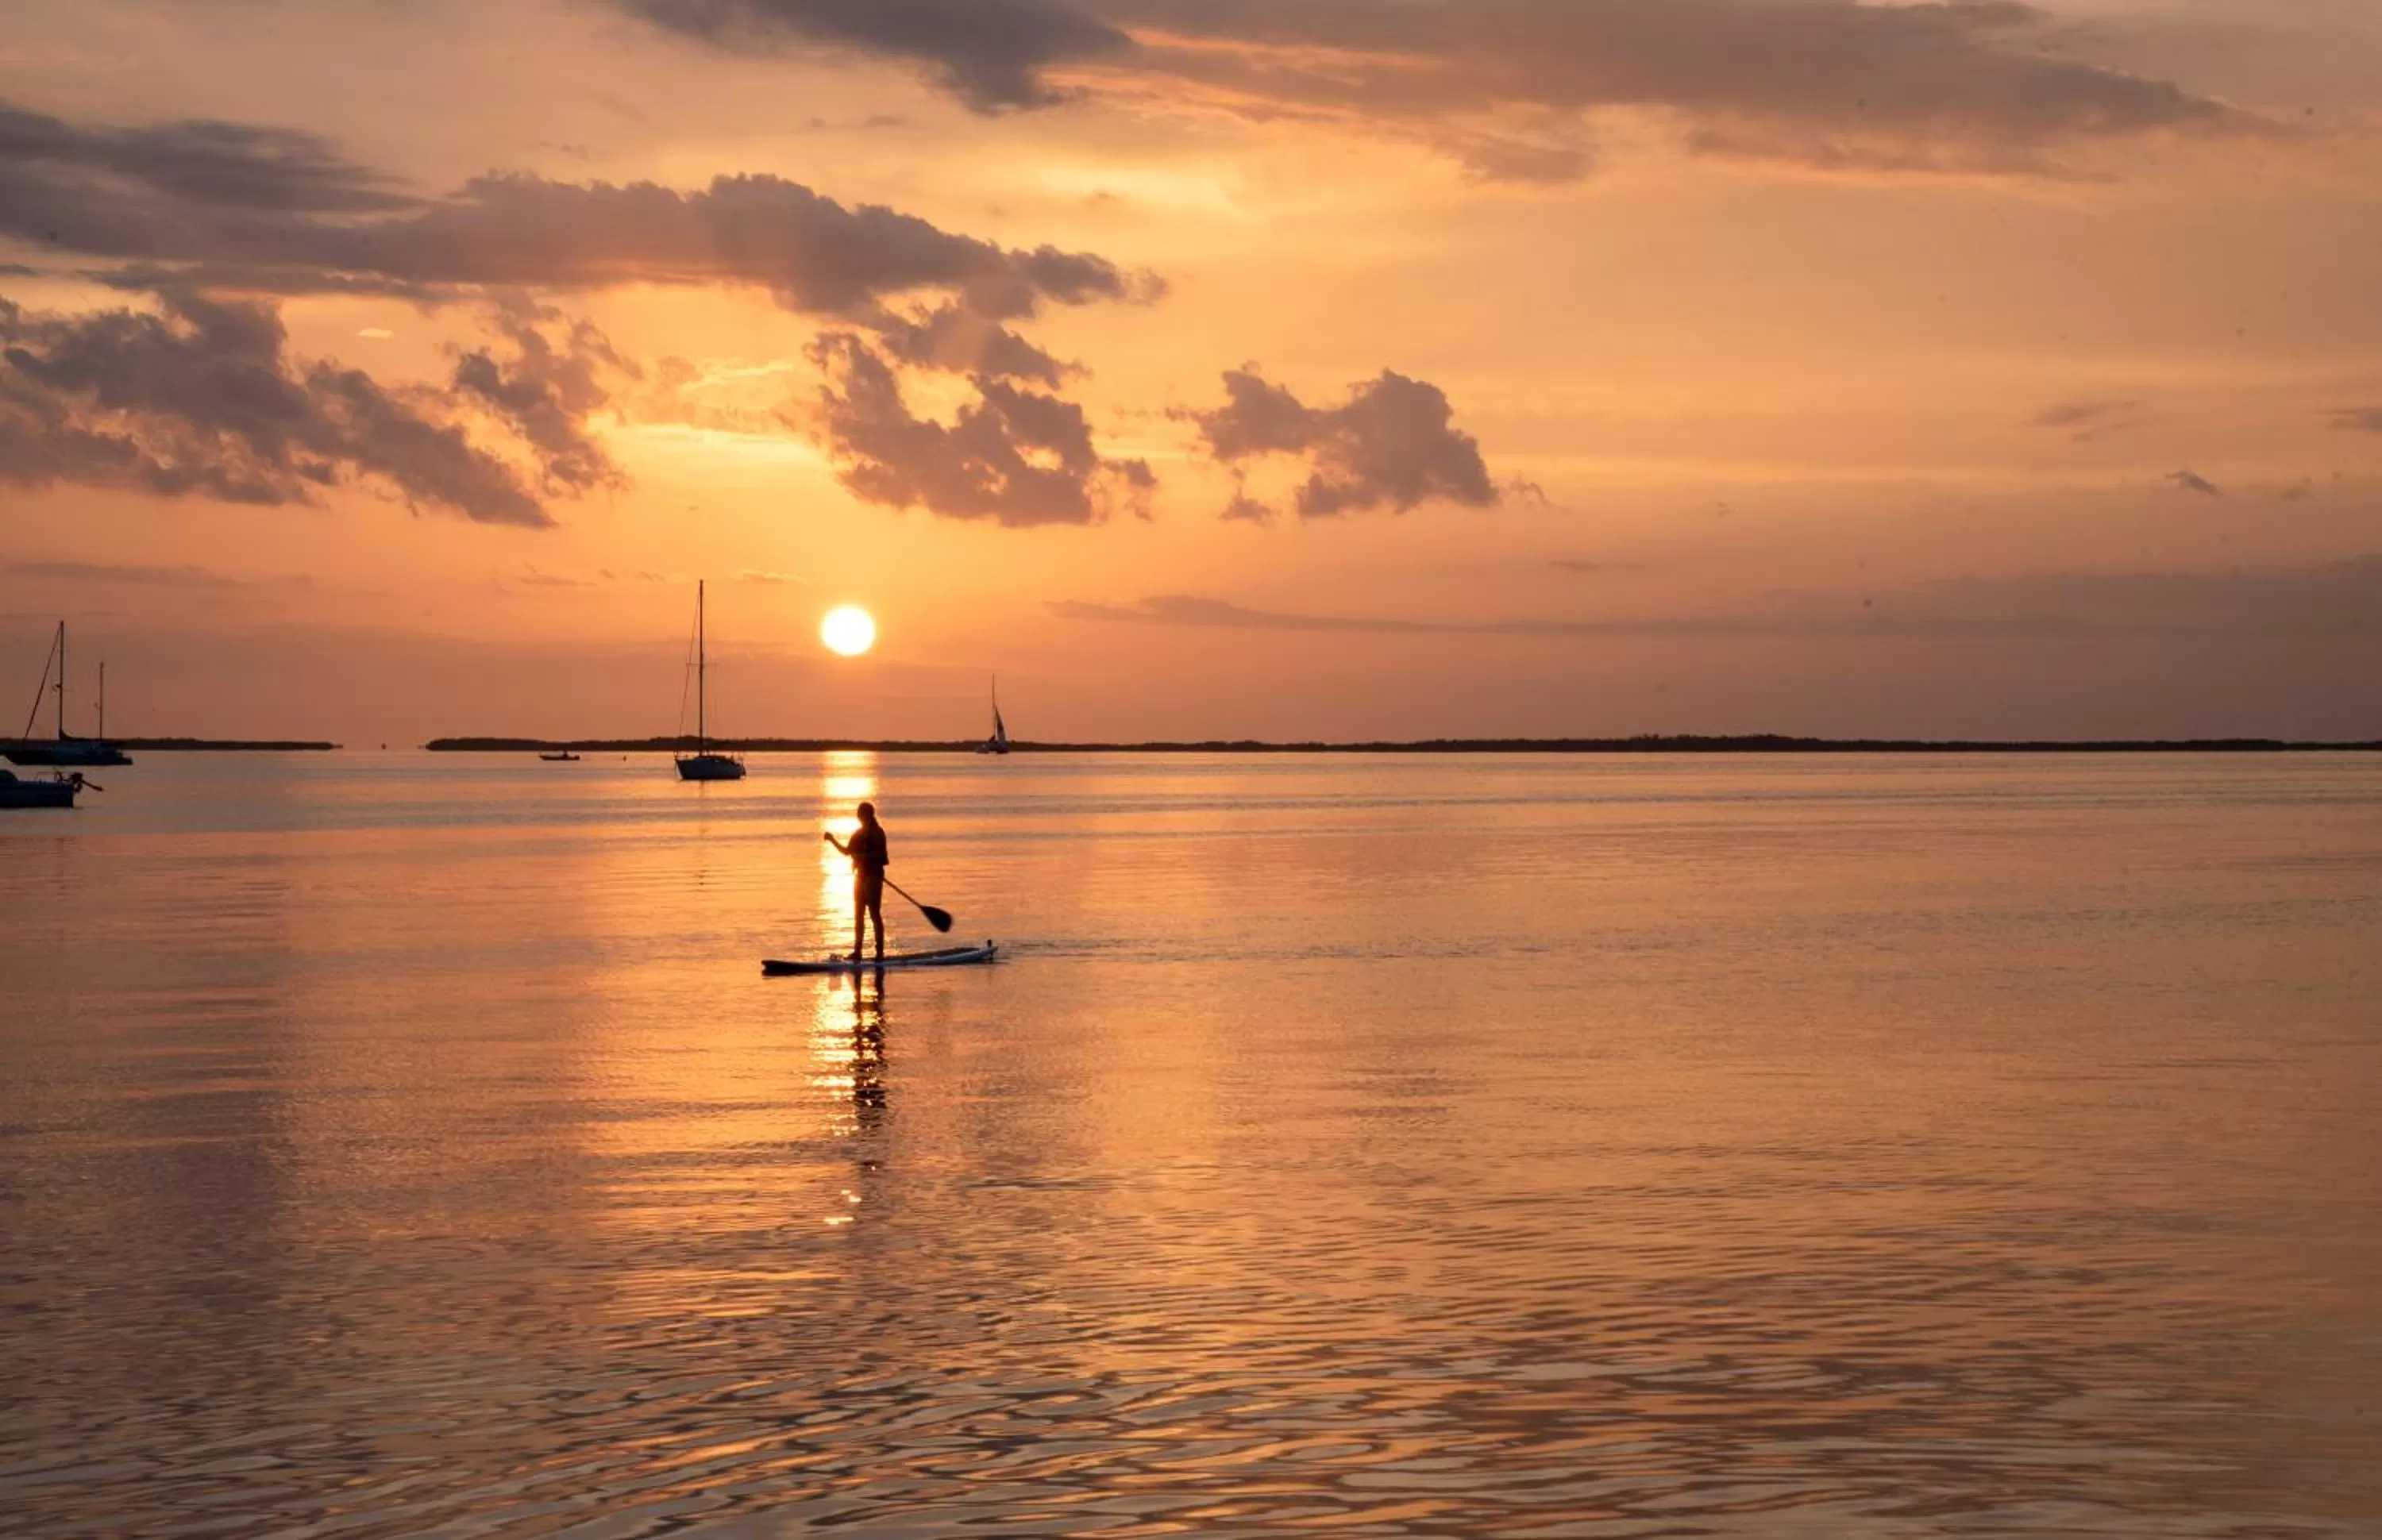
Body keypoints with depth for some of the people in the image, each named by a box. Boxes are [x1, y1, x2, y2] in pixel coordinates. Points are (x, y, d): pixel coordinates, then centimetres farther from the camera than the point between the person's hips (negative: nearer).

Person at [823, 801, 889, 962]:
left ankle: (880, 952, -8)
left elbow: (879, 855, -17)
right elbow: (847, 851, 23)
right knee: (859, 915, 10)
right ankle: (857, 952, 14)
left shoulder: (876, 832, -8)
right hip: (860, 876, 9)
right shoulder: (859, 833, 16)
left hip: (873, 876, -9)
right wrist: (833, 840, 16)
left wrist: (862, 856, -25)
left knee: (875, 914, -9)